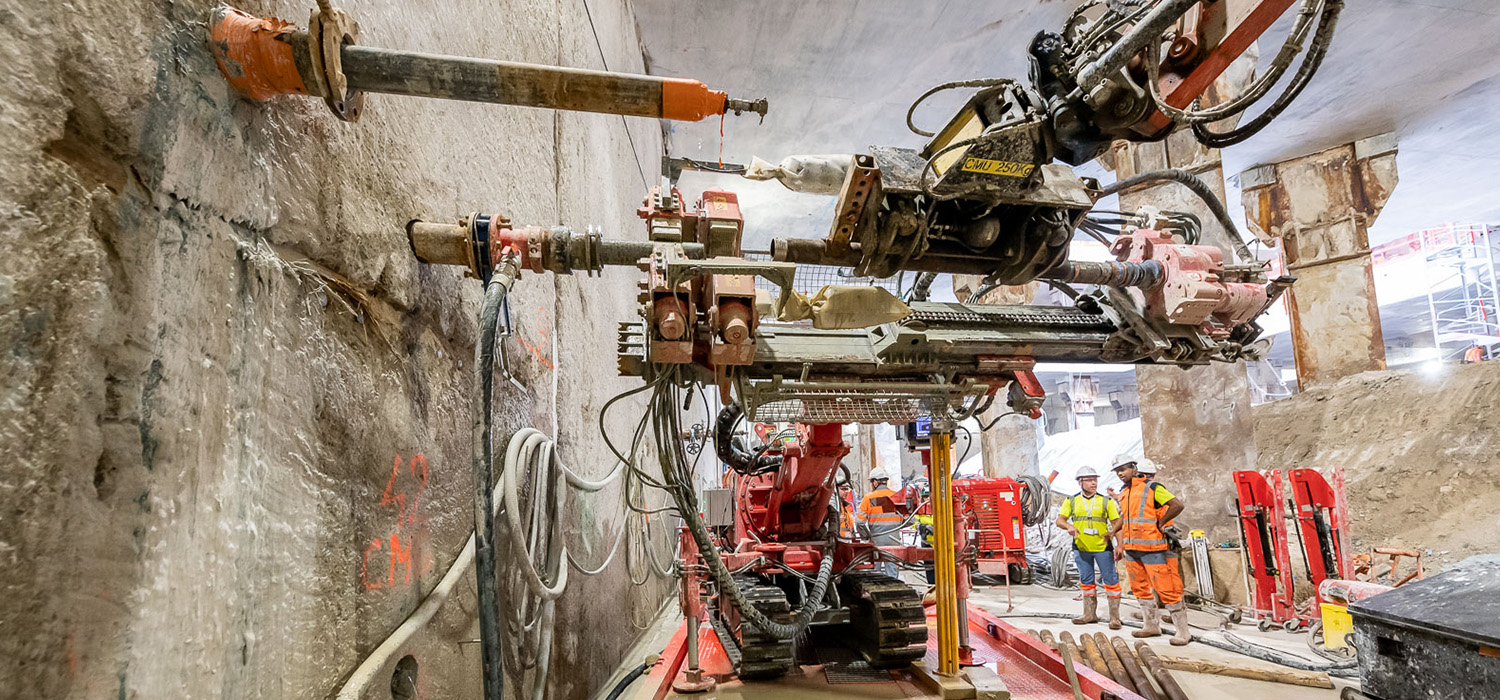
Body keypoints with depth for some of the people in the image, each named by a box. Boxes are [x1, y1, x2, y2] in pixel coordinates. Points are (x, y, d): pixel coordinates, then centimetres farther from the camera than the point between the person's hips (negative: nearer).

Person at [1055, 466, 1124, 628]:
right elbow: (1060, 520, 2)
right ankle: (1090, 614, 22)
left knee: (1110, 581, -2)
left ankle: (1114, 617, 5)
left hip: (1103, 547, -2)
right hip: (1081, 548, 2)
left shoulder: (1106, 502, 1)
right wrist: (1069, 526, -20)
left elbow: (1117, 524, -1)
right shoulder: (1071, 502, 5)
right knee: (1086, 581, 11)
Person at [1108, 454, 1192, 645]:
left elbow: (1178, 505, -18)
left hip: (1153, 549, -8)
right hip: (1132, 549, 8)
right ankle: (1152, 625, 25)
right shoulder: (1124, 493, 14)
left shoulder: (1153, 488, -10)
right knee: (1140, 588, 13)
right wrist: (1113, 531, 23)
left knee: (1166, 589, -7)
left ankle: (1183, 631, 1)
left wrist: (1160, 524, -13)